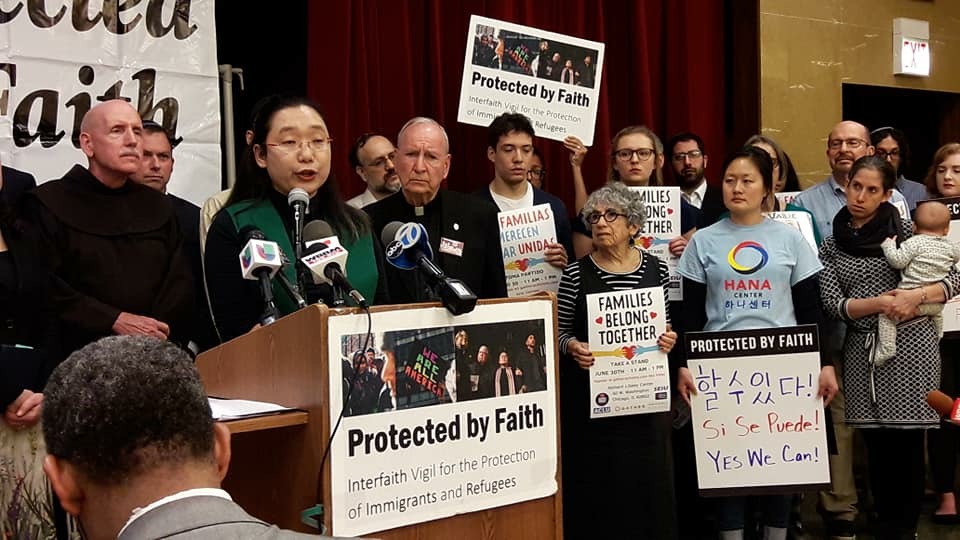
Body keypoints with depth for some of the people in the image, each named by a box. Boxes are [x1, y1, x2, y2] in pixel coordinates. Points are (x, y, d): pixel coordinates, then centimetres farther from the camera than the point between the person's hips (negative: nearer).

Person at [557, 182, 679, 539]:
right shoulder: (576, 273, -3)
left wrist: (668, 339, -6)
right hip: (592, 396, -2)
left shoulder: (657, 268, 4)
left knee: (648, 481, 8)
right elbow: (560, 332, 2)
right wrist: (573, 347, -19)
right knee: (597, 484, 2)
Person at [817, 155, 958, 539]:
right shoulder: (831, 245, 8)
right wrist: (878, 304, -16)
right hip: (862, 349, 3)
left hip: (910, 344, -2)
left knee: (906, 441, 1)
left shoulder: (905, 230, 1)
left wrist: (914, 296, -16)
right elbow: (832, 303, -1)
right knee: (875, 442, 8)